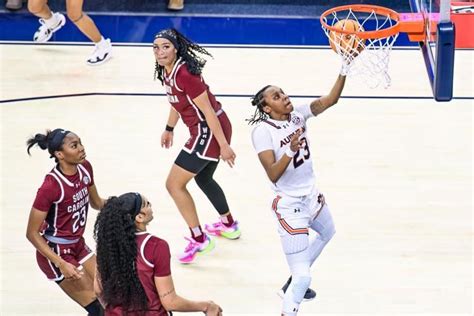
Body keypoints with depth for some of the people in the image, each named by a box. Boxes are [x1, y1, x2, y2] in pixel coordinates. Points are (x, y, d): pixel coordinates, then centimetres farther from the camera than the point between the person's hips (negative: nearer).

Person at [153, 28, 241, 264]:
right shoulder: (167, 72, 3)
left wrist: (224, 146, -23)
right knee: (203, 178, 30)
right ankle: (229, 225, 50)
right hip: (204, 131, 10)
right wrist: (169, 129, 31)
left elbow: (208, 110, -24)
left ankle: (199, 240, 5)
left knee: (174, 185, -4)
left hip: (209, 131, -10)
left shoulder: (184, 74, -26)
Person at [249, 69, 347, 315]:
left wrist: (344, 69, -22)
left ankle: (295, 282, 53)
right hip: (289, 205, -8)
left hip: (311, 195, 8)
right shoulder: (263, 131, -21)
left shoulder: (298, 115, -5)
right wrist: (291, 150, -40)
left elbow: (331, 99, -10)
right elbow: (273, 175, -26)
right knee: (303, 277, -14)